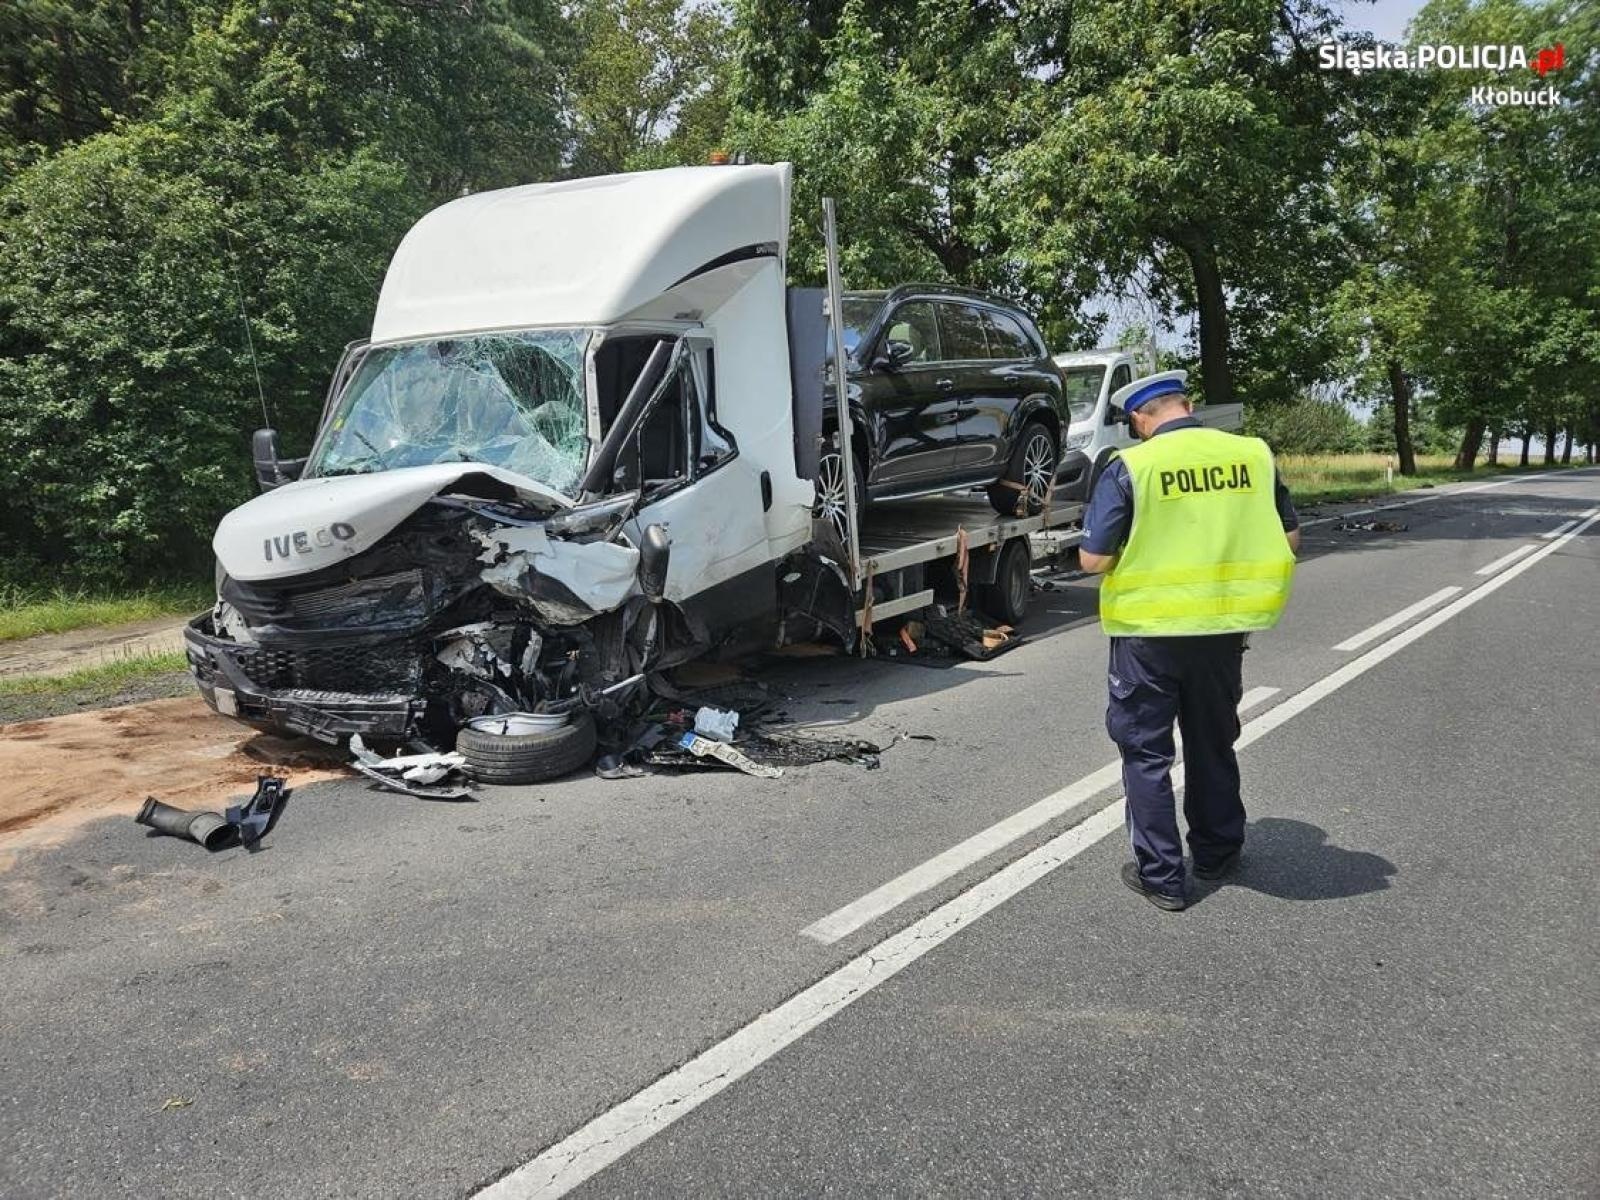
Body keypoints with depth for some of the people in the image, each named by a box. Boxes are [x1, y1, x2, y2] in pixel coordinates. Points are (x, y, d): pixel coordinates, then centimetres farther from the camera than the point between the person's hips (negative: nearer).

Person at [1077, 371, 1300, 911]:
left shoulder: (1129, 467, -14)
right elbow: (1289, 539, 7)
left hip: (1149, 631, -4)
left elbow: (1093, 559, -14)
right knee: (1214, 743, 22)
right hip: (1224, 627, 4)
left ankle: (1161, 876, 14)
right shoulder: (1253, 453, -2)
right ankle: (1218, 853, 36)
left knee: (1146, 752, 10)